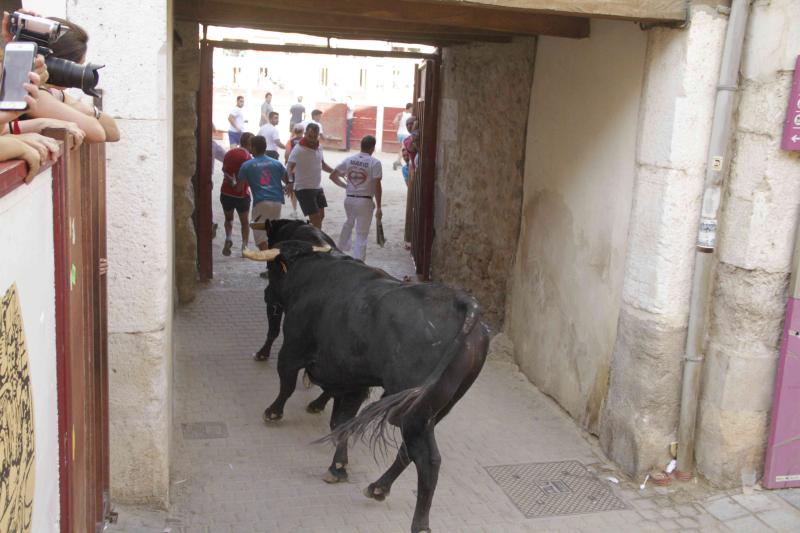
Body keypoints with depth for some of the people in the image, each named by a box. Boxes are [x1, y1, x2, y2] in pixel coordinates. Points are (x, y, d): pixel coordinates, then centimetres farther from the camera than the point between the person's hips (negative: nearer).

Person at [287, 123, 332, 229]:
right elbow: (290, 168, -25)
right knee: (315, 218, -9)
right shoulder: (298, 150, -18)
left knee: (320, 216, 15)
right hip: (304, 189, -8)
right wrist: (290, 182, -41)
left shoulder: (318, 148, 6)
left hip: (318, 187, 8)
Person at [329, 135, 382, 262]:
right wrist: (378, 207, -8)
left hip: (349, 199, 5)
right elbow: (377, 186, -12)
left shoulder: (349, 160, 4)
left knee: (349, 223, 32)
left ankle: (342, 247, 44)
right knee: (362, 234, 1)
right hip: (365, 201, -5)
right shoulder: (374, 163, -9)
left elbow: (332, 176, 7)